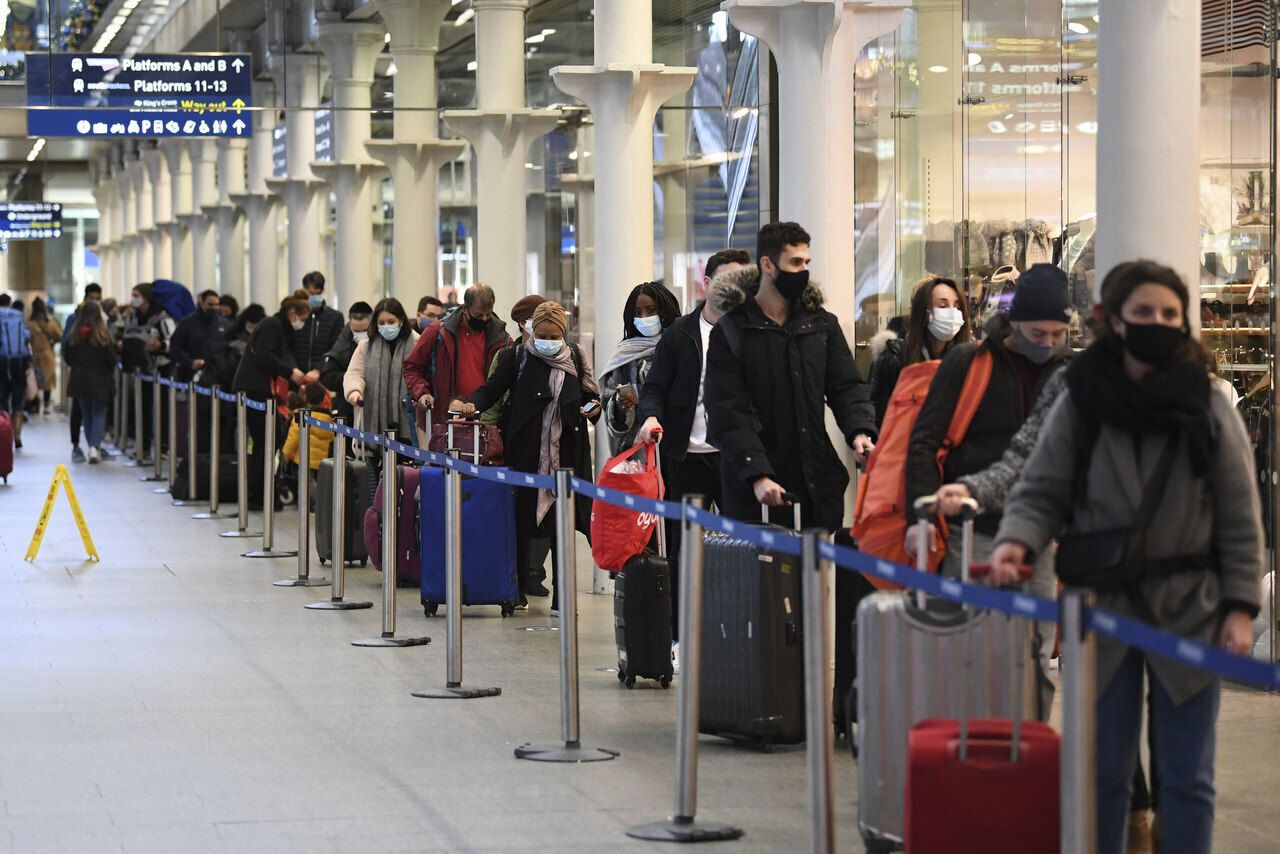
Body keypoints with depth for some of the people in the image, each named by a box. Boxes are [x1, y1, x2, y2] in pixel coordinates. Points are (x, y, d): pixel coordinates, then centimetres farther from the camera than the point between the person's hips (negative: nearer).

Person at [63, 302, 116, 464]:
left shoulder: (74, 335, -2)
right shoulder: (103, 335, -12)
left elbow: (68, 358, 5)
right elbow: (111, 359, -9)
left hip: (79, 379, 3)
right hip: (100, 381, -3)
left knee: (86, 415, 14)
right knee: (99, 414, 3)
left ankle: (92, 449, 16)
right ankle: (94, 446, -16)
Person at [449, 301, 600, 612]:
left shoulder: (575, 358, 9)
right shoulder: (520, 358, 1)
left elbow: (590, 396, 19)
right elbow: (493, 388, -5)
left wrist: (592, 408, -3)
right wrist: (472, 404, -24)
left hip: (565, 452, 2)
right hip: (526, 452, -2)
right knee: (522, 518, 1)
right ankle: (517, 591, 14)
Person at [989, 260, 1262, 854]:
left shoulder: (1209, 409, 0)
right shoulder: (1079, 406, -1)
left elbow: (1240, 520, 1)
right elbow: (1041, 492, 2)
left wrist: (1240, 607, -4)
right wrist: (1017, 541, -19)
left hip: (1189, 615, 0)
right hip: (1104, 609, 0)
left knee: (1186, 778, 6)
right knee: (1103, 771, 9)